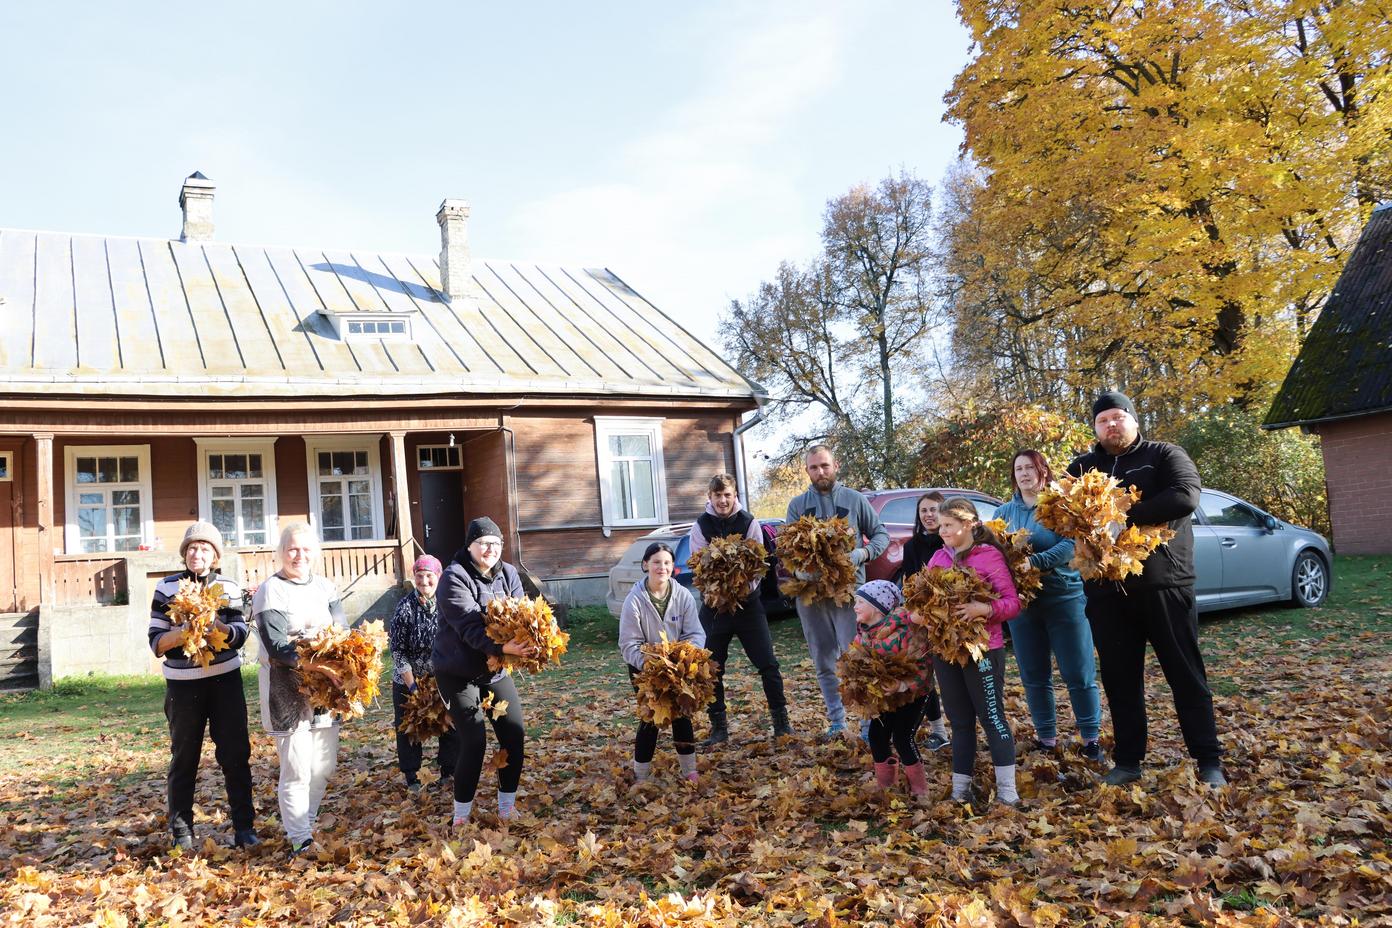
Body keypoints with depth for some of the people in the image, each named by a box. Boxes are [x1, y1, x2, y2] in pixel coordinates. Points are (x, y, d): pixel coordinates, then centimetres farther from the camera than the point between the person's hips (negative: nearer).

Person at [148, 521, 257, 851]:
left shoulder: (228, 587, 3)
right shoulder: (167, 588, 0)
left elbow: (240, 634, -3)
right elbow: (156, 642, -3)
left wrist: (218, 626, -23)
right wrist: (182, 634, -22)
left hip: (225, 679, 1)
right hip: (183, 683, -1)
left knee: (236, 754, 4)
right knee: (184, 758, 7)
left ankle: (244, 826, 13)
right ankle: (181, 832, 18)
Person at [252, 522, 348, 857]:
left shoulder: (324, 587, 11)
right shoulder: (270, 591, -6)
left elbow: (342, 629, 3)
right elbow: (276, 646, -16)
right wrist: (316, 665, -27)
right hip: (287, 688, -6)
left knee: (324, 765, 11)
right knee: (296, 769, -6)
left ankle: (307, 825, 29)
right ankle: (301, 841, 2)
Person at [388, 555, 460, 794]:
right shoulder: (405, 607, -12)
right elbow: (398, 651, -10)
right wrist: (412, 686, -14)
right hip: (408, 682, -1)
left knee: (450, 728, 3)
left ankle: (447, 774, 20)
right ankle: (411, 777, 22)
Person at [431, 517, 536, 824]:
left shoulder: (508, 574, 2)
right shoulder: (454, 578, -18)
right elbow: (469, 626, -29)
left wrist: (527, 641, -28)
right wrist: (503, 647, -43)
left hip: (495, 670, 6)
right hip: (458, 672, -6)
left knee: (514, 734, 2)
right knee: (474, 741, -11)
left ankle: (507, 806, 19)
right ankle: (461, 816, 5)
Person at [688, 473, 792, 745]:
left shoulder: (749, 523, -2)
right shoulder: (701, 526, -1)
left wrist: (744, 588, -19)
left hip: (747, 601, -1)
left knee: (767, 663, -2)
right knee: (712, 669, 3)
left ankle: (780, 720, 11)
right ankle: (719, 726, 15)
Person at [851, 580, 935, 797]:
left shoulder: (902, 631, -29)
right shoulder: (863, 633, -4)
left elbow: (921, 667, -29)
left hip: (913, 695, -7)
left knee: (902, 737, -14)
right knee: (877, 735, 0)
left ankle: (918, 790, 5)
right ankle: (885, 787, 19)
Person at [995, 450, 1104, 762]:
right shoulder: (1004, 512, 10)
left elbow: (1072, 544, -17)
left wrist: (1035, 562, -29)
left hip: (1064, 598, -4)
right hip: (1022, 602, 4)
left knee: (1079, 673, -1)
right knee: (1034, 675, 9)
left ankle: (1091, 738, 11)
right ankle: (1046, 737, 21)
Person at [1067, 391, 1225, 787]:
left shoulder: (1164, 455, 2)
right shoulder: (1081, 467, 13)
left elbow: (1185, 497, -15)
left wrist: (1124, 515, -21)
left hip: (1163, 583, -3)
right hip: (1106, 590, 4)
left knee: (1186, 675, 3)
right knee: (1120, 679, 9)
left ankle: (1209, 761, 11)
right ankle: (1128, 762, 18)